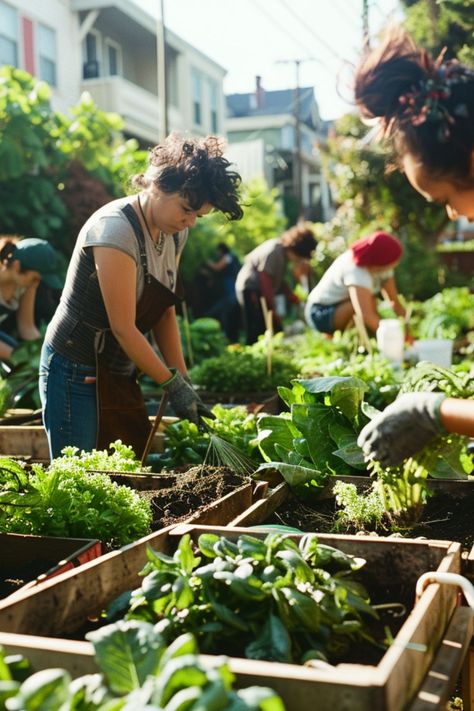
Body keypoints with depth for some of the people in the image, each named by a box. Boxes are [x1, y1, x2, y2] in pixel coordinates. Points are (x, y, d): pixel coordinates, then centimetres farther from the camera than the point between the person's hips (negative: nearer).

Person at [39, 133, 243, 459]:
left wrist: (184, 382, 1)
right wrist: (174, 383, -14)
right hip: (76, 374, -8)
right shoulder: (116, 228, -21)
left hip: (121, 376, 8)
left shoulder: (175, 233, 4)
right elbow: (124, 328, -21)